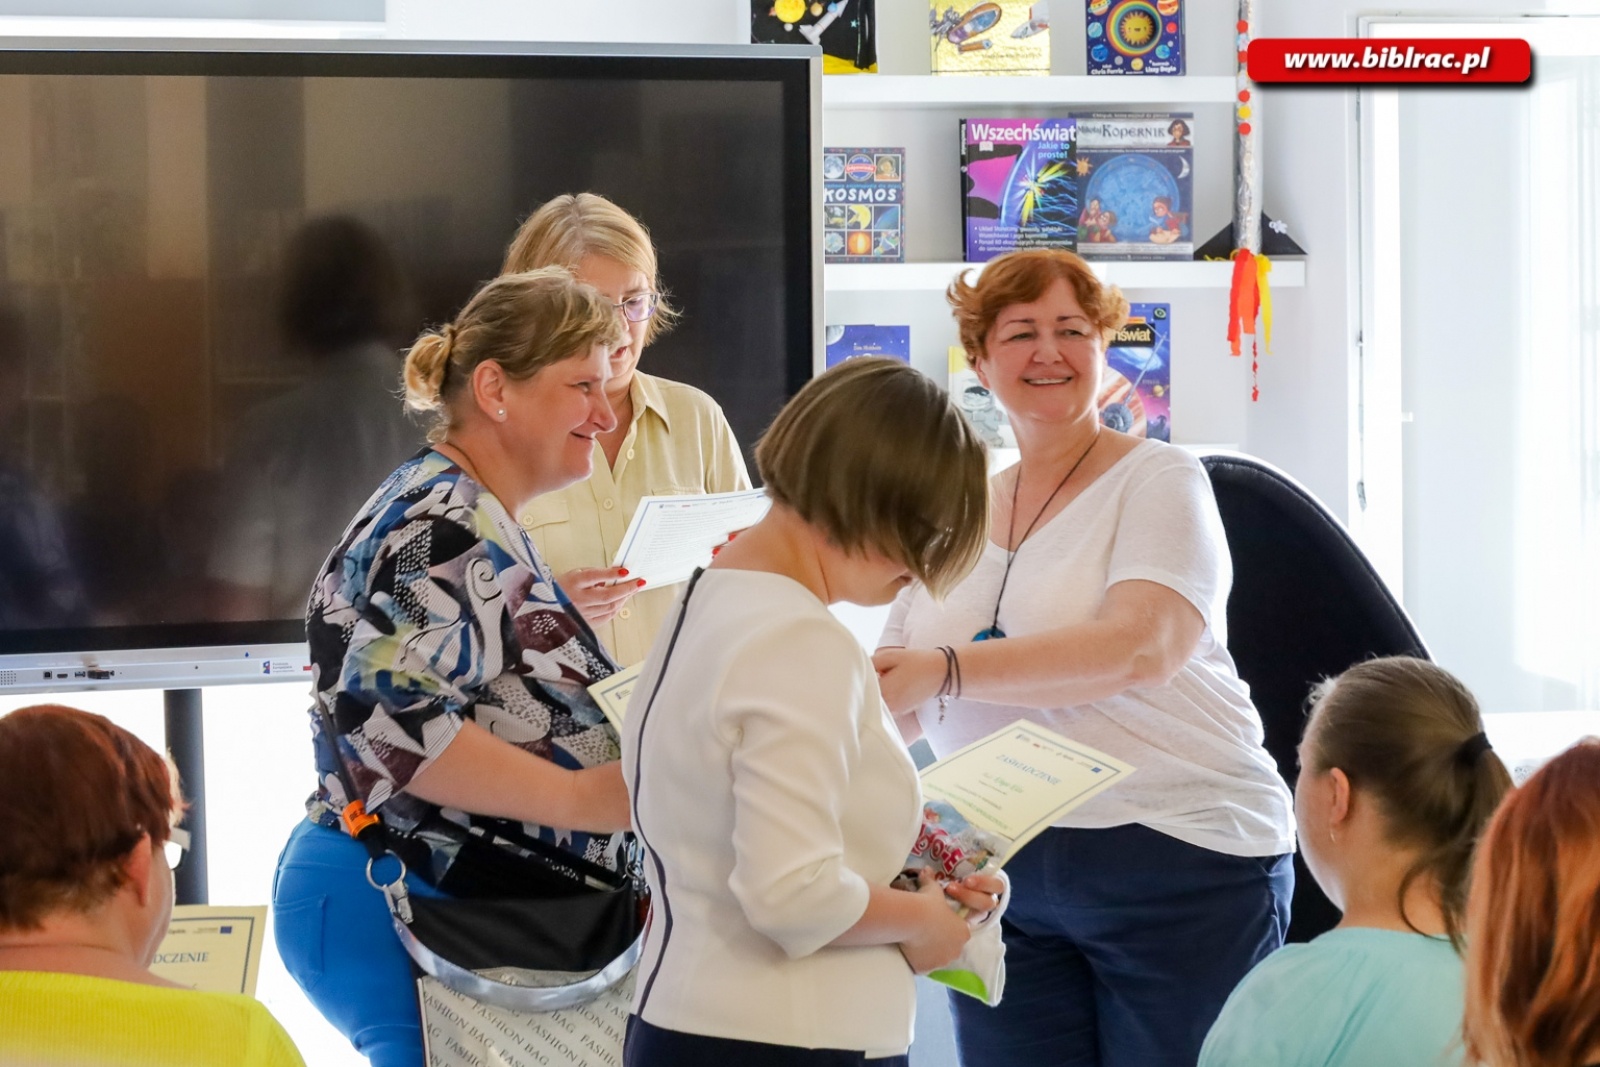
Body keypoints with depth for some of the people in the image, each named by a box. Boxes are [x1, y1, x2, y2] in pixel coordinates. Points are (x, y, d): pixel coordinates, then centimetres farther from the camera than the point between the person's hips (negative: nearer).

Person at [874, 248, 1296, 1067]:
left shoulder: (1156, 481, -3)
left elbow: (1141, 649, -21)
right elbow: (902, 712, 14)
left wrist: (944, 671, -29)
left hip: (1175, 860, -5)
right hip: (1003, 878, 5)